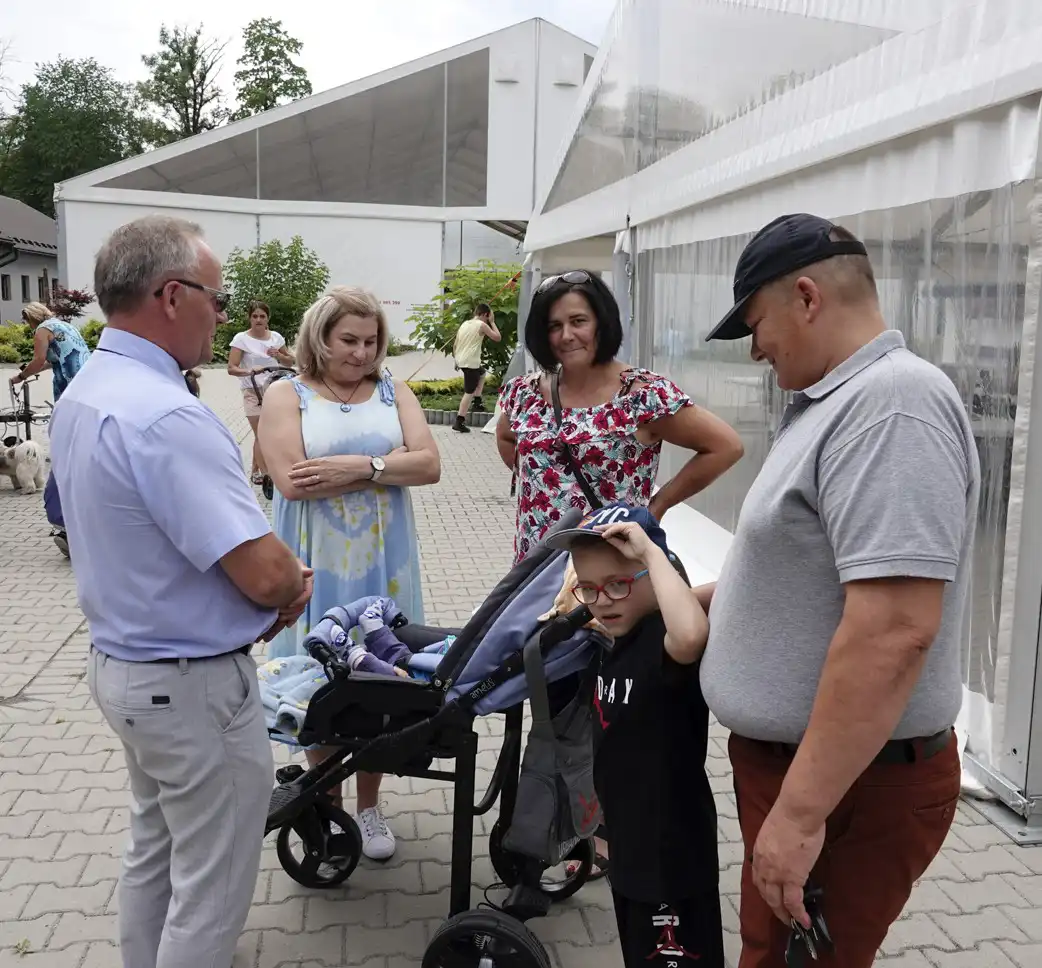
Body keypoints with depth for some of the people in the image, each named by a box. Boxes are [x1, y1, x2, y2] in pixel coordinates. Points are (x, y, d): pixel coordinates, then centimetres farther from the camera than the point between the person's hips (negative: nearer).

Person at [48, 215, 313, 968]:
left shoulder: (83, 395, 3)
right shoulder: (165, 415, -28)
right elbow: (268, 575, -30)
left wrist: (272, 584, 2)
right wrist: (294, 581, -6)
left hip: (122, 664, 10)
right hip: (193, 686, -10)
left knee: (154, 854, 26)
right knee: (209, 895, 8)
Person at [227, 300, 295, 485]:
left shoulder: (276, 337, 5)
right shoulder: (241, 338, -7)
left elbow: (291, 362, 13)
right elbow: (231, 368, -12)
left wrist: (279, 355, -8)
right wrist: (250, 371, -30)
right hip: (253, 392, -4)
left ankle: (255, 471, 27)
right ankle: (266, 475, 0)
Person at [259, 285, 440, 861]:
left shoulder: (393, 393, 8)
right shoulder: (287, 395, -1)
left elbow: (429, 464, -3)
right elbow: (291, 480, -16)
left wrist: (361, 466, -18)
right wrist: (390, 465, -12)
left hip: (382, 563, 3)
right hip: (317, 566, -2)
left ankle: (369, 804, 26)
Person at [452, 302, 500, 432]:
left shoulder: (465, 324, 13)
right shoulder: (482, 325, -8)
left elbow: (455, 346, 17)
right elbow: (498, 337, -2)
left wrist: (457, 360, 28)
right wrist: (492, 322, 7)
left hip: (461, 360, 8)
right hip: (471, 362, -8)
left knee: (482, 372, 35)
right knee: (469, 392, -4)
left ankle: (477, 401, 31)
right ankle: (459, 422, -7)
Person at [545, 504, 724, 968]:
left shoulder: (666, 639, -26)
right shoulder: (624, 634, 2)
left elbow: (692, 635, -50)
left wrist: (650, 552, -41)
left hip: (671, 844, -9)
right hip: (629, 837, 9)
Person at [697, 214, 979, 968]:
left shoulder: (890, 405, -23)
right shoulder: (841, 400, 11)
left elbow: (894, 630, -31)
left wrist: (801, 814, -30)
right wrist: (702, 598, 22)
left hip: (849, 783, -10)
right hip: (794, 757, 10)